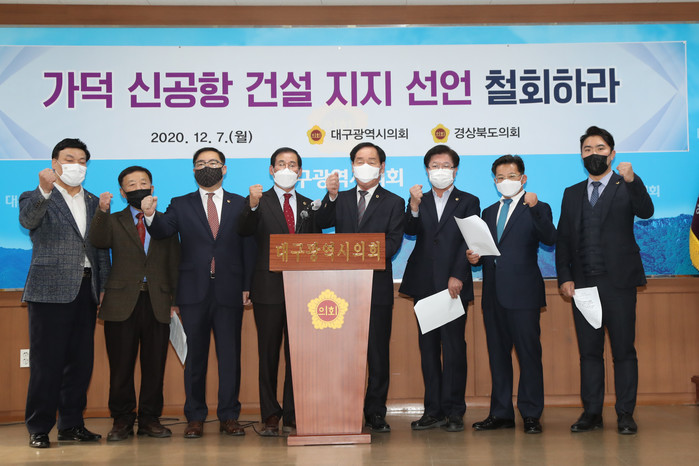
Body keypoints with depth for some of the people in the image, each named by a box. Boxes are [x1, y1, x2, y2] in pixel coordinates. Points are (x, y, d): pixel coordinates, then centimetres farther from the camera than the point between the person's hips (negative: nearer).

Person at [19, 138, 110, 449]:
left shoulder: (94, 202, 17)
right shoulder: (35, 198, 3)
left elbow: (101, 248, 15)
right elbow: (28, 220, -21)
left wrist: (104, 288, 8)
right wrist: (45, 191, -37)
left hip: (86, 290, 5)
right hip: (51, 291, -5)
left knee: (80, 361, 7)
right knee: (46, 362, -2)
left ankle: (72, 424, 17)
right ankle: (39, 429, 6)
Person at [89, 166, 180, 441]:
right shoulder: (114, 222, 11)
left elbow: (174, 263, 11)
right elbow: (99, 242, -10)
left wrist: (175, 300, 5)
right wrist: (102, 211, -25)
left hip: (157, 302, 1)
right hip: (122, 303, -1)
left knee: (154, 365, 3)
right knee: (121, 365, 2)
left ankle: (150, 418, 14)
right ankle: (122, 420, 12)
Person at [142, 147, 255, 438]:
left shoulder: (240, 204, 9)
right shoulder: (181, 205, 9)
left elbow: (248, 247, 5)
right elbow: (162, 232, -7)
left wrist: (247, 286, -2)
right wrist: (150, 216, -29)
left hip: (229, 291, 0)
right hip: (194, 292, 0)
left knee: (230, 355, 3)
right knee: (195, 356, 5)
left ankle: (229, 416, 11)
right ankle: (195, 417, 13)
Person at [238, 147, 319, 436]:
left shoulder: (309, 206, 14)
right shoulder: (259, 201, 4)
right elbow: (245, 230, -15)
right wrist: (252, 206, -36)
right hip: (269, 289, -3)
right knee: (268, 354, 3)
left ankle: (292, 415, 13)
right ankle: (271, 416, 10)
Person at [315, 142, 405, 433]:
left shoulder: (393, 203, 8)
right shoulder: (340, 200, 15)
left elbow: (393, 242, -4)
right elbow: (321, 224, -2)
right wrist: (331, 197, -19)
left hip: (377, 287, -1)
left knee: (378, 352, 2)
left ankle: (375, 413, 11)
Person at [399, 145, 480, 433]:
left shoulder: (468, 202, 8)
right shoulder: (419, 201, 16)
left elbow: (469, 241, -1)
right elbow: (411, 231, -1)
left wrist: (457, 276, -11)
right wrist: (414, 206, -19)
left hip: (454, 285, -3)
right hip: (424, 284, 3)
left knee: (454, 346, -5)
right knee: (428, 347, 5)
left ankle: (454, 411, 2)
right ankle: (434, 411, 11)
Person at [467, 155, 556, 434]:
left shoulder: (537, 209, 3)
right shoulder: (489, 213, 20)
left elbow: (550, 238, -15)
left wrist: (535, 208, -26)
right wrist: (473, 257, 0)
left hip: (522, 293, -6)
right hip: (493, 294, 6)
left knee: (529, 353, -4)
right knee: (497, 353, 9)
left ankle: (531, 414, 4)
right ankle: (501, 413, 17)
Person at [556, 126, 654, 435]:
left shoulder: (626, 187, 4)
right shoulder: (572, 194, 15)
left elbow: (646, 212, -16)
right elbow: (563, 239, 12)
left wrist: (632, 180, -33)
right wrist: (564, 278, 1)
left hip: (618, 282, -3)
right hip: (582, 284, 3)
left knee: (623, 350, 0)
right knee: (589, 351, 6)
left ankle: (625, 414, 8)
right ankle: (591, 413, 13)